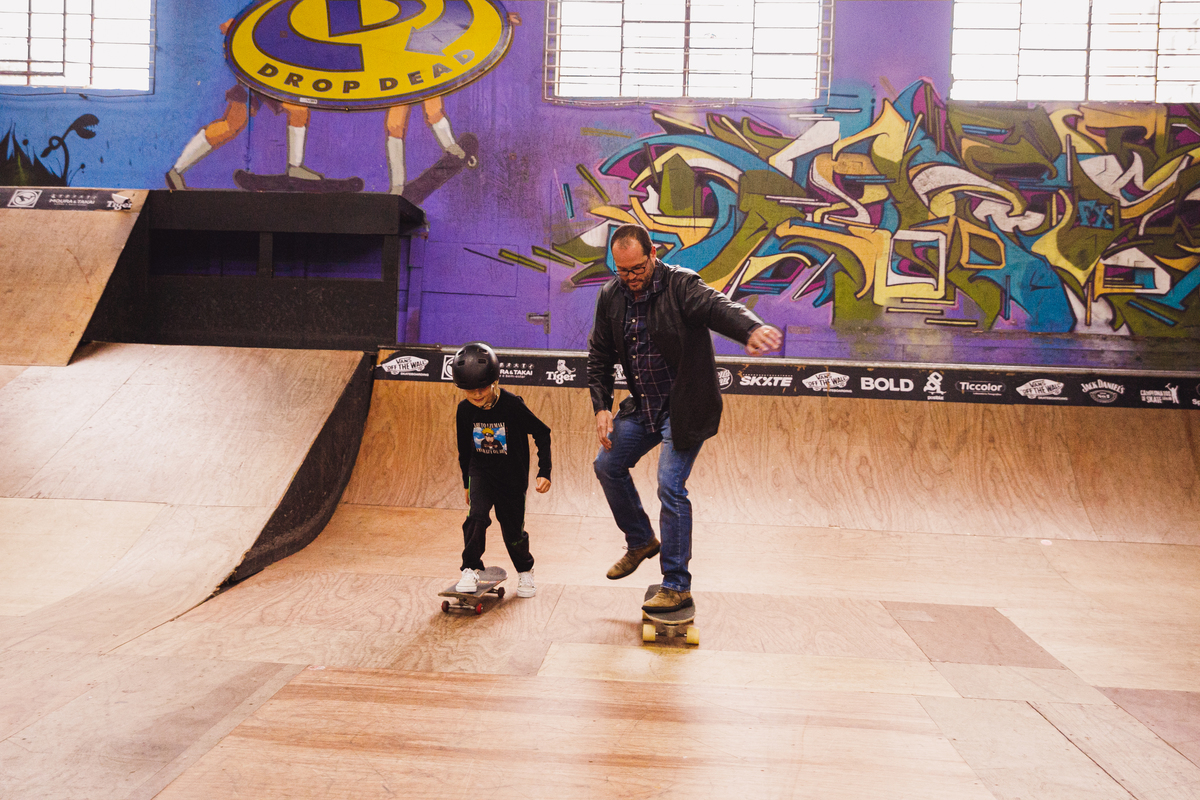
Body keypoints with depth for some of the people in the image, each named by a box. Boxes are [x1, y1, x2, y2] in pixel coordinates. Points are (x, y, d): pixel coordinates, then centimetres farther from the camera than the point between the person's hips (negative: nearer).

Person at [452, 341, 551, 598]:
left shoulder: (512, 405, -22)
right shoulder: (465, 410, -10)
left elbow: (542, 434, -12)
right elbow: (464, 448, 7)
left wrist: (544, 472, -14)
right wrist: (466, 482, 15)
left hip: (512, 476, -2)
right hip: (481, 472, 2)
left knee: (513, 529, 6)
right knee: (476, 517, -21)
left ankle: (525, 571, 34)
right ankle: (471, 568, 0)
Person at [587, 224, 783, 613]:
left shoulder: (680, 285, -17)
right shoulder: (611, 296, 2)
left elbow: (717, 306, -38)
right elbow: (599, 356, 10)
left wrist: (752, 329, -60)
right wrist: (601, 406, -1)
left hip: (684, 406, -7)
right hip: (643, 406, 7)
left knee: (670, 487, -13)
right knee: (607, 465, 13)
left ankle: (677, 587, 0)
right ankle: (641, 541, 35)